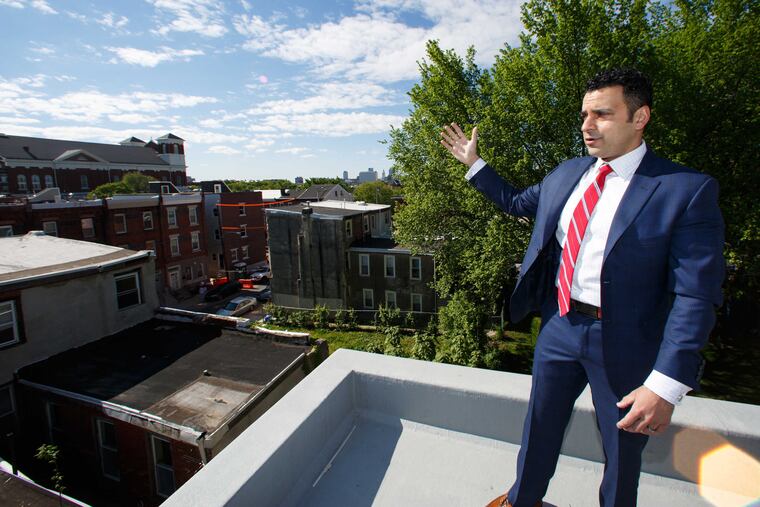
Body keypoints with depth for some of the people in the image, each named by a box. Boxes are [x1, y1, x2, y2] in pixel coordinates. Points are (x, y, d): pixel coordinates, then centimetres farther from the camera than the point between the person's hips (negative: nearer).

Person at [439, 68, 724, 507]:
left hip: (624, 341, -4)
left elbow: (695, 297, -17)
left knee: (622, 450, 19)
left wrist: (666, 385, -23)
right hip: (560, 325, 5)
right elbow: (517, 201, 20)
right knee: (540, 425, 23)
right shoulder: (567, 174, 3)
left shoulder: (689, 190, -14)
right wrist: (473, 163, 17)